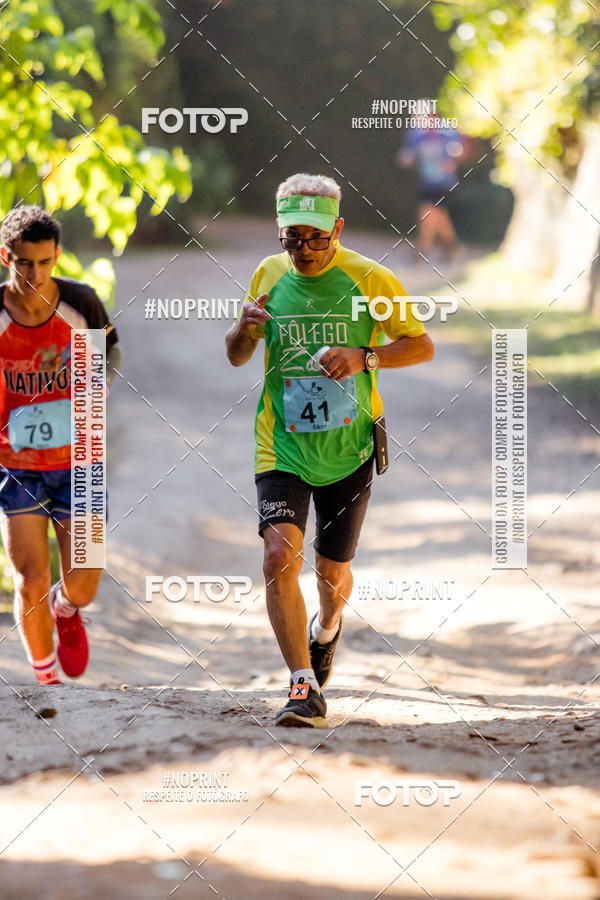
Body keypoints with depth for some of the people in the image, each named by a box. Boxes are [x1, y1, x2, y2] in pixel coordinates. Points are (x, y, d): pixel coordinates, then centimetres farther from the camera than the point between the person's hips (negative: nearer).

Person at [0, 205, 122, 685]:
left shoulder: (80, 302, -12)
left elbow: (111, 348, 9)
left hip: (77, 461, 1)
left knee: (82, 587, -3)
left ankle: (65, 609, 36)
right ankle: (45, 678, 21)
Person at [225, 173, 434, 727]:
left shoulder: (368, 280, -6)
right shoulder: (269, 276, 2)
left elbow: (422, 346, -3)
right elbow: (237, 357, 13)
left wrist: (364, 358, -21)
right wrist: (244, 328, -11)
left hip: (349, 449, -1)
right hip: (283, 447, 1)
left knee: (332, 572, 10)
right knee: (280, 556, -20)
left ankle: (326, 631, 48)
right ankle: (305, 689, -18)